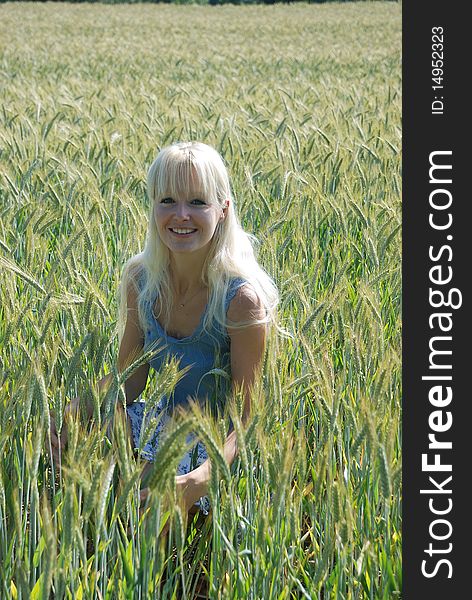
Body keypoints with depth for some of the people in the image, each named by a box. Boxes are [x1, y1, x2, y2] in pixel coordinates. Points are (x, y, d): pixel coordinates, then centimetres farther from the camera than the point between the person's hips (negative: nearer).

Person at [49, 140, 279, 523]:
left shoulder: (241, 298, -22)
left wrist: (204, 477, -39)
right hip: (163, 423, 6)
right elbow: (128, 380, 1)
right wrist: (72, 412, -21)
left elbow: (246, 416, -20)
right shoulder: (141, 278, -5)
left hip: (217, 448, -6)